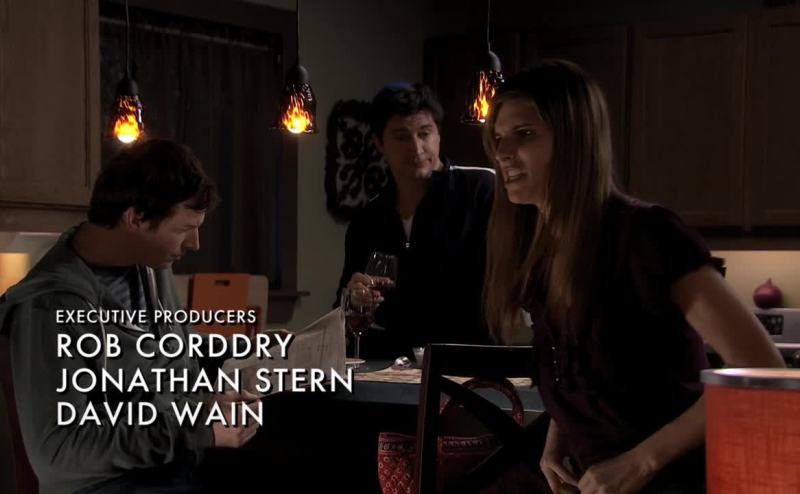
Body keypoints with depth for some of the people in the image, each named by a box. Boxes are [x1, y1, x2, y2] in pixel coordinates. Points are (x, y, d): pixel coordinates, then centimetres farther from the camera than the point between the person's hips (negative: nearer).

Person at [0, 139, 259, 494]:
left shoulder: (151, 262, 4)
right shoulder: (51, 306, -21)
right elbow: (57, 447, -24)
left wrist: (210, 408, -2)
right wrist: (197, 430, -24)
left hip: (179, 456, 8)